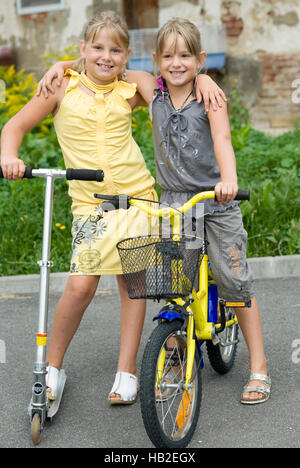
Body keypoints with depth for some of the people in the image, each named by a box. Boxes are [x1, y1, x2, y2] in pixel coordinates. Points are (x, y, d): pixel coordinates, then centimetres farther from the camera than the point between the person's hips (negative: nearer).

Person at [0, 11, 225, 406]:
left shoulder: (130, 88, 4)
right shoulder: (63, 87, 0)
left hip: (137, 195, 2)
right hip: (90, 202, -2)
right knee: (81, 286, -12)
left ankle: (127, 371, 18)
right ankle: (52, 366, 9)